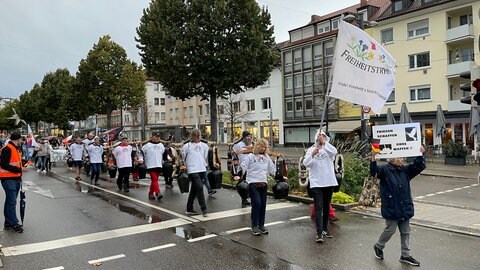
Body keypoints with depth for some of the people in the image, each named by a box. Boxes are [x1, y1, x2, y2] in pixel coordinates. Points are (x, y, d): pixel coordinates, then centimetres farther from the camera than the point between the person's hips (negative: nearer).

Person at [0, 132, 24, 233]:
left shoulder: (15, 149, 17)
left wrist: (19, 178, 19)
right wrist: (18, 170, -16)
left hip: (15, 179, 10)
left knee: (11, 202, 13)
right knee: (12, 202, -8)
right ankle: (14, 224, -5)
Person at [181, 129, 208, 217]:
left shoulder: (204, 145, 10)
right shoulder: (187, 146, -1)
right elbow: (183, 157, 8)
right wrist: (184, 166, 7)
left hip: (202, 169, 5)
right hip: (192, 170, -5)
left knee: (194, 189, 12)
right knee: (199, 188, -14)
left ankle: (189, 209, 21)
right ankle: (203, 209, -7)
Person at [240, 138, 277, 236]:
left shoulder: (267, 157, 15)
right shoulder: (250, 156, 1)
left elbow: (272, 169, 21)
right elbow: (243, 167, -3)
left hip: (263, 184, 5)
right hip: (253, 183, -5)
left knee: (263, 204, 4)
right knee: (256, 204, -12)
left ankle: (261, 225, 17)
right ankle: (254, 226, 0)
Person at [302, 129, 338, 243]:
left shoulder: (328, 149, 4)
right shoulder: (311, 149, 2)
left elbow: (334, 152, -20)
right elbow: (306, 163, -9)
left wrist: (324, 142, -26)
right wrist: (312, 155, -25)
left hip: (329, 182, 2)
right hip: (316, 183, -2)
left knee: (326, 207, 14)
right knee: (318, 207, -8)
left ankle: (325, 228, 28)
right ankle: (319, 232, -10)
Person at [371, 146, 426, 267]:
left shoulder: (405, 170, 8)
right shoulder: (385, 170, -10)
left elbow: (419, 166, 7)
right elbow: (374, 171, -26)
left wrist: (420, 155, -8)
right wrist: (373, 158, -40)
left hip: (405, 208, 6)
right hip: (391, 208, -6)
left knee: (405, 231, 12)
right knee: (390, 230, 4)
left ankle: (405, 255, 23)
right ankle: (378, 246, 29)